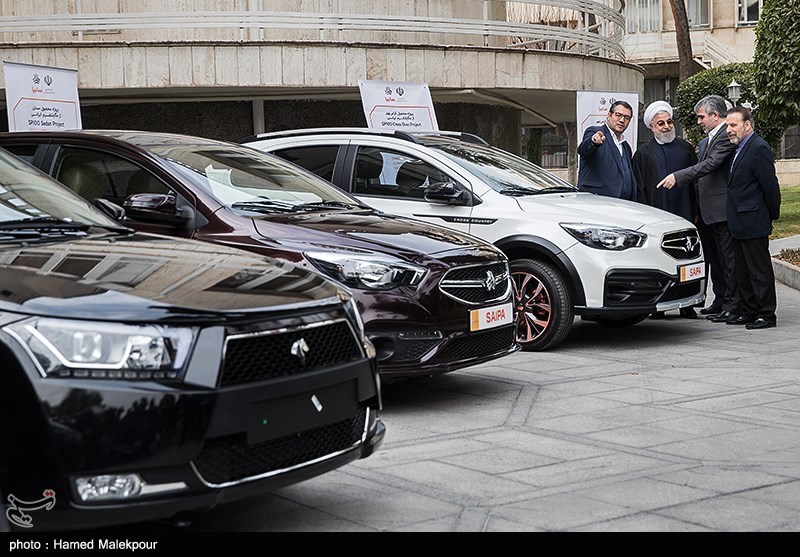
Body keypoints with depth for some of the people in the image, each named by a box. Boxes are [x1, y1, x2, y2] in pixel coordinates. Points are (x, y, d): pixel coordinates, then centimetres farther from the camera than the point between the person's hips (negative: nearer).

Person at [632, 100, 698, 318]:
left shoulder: (685, 148, 13)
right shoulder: (644, 153, 7)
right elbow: (639, 188, 4)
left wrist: (696, 210, 5)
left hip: (684, 212, 2)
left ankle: (686, 304, 10)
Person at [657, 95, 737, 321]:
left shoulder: (727, 137, -12)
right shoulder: (706, 140, 18)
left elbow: (710, 165, -22)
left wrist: (677, 177, -25)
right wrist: (696, 209, 15)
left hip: (722, 209, -10)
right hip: (707, 210, 10)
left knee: (728, 258, -5)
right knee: (713, 258, 15)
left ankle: (731, 305, -1)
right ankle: (720, 300, 23)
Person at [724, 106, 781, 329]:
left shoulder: (759, 148, -15)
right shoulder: (739, 148, 14)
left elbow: (770, 185, -16)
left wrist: (773, 215, -6)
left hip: (753, 223, -10)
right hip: (739, 224, 10)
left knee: (760, 269, -2)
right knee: (743, 271, 15)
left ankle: (766, 315, 5)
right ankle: (747, 311, 23)